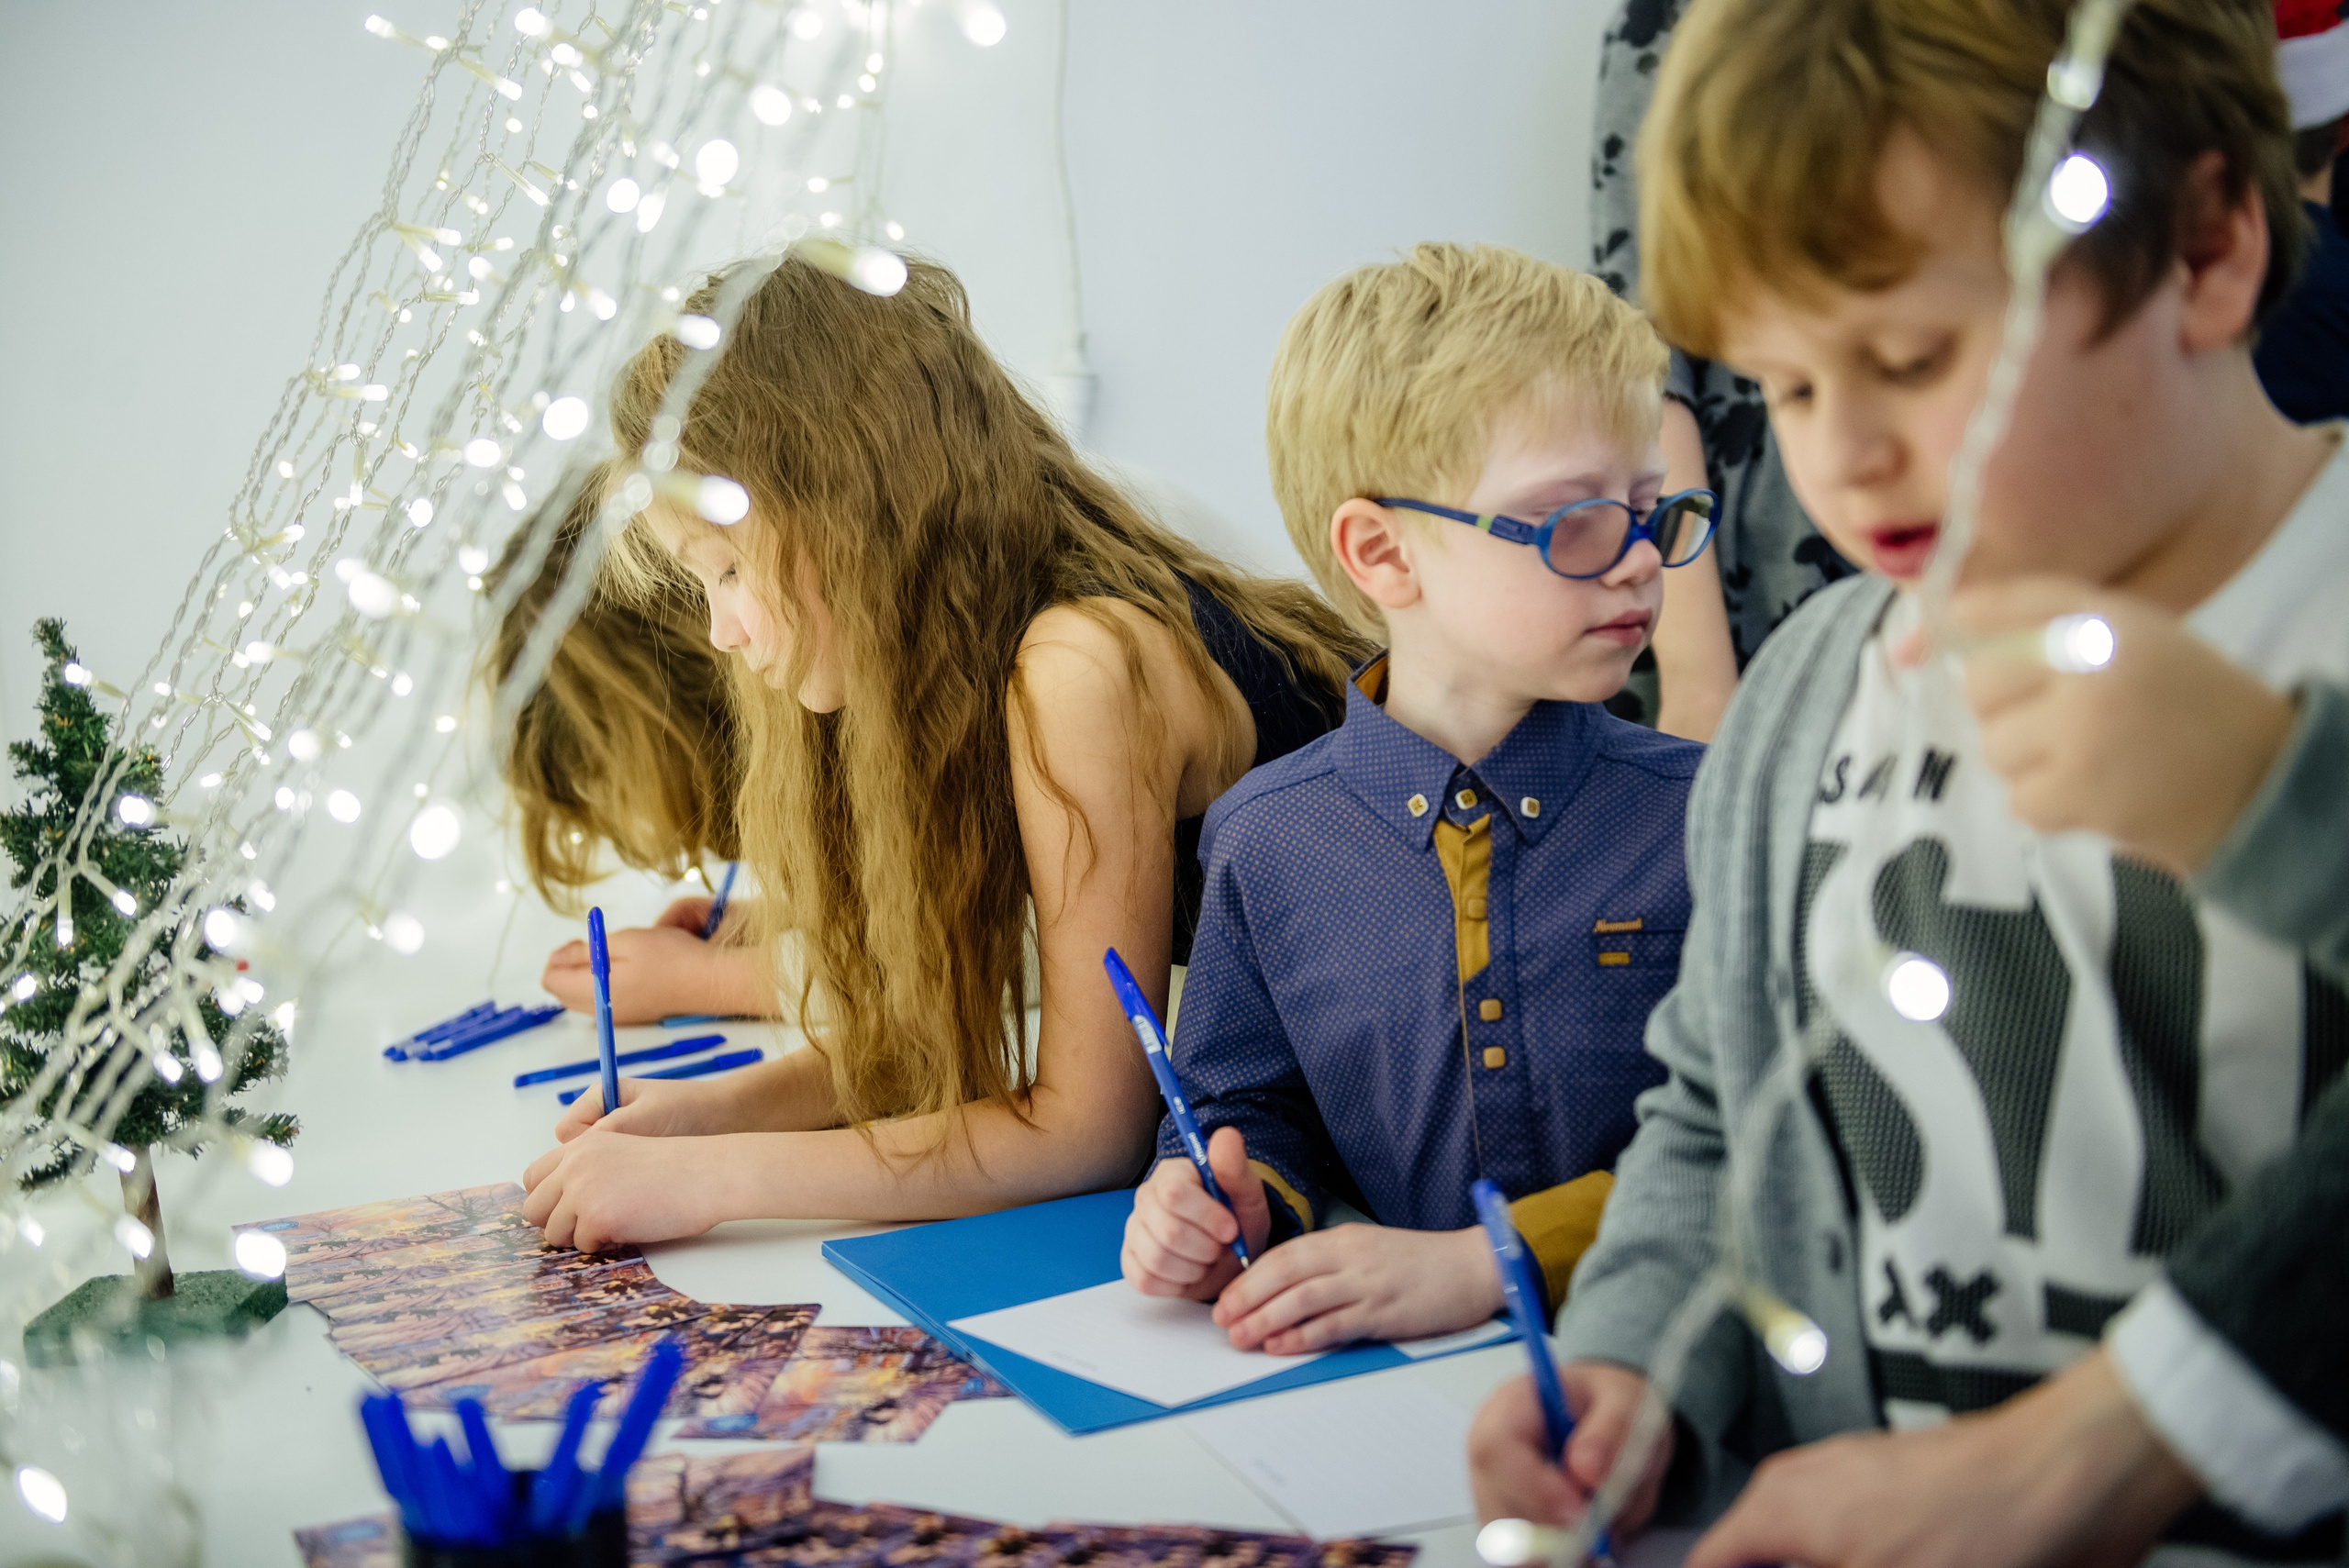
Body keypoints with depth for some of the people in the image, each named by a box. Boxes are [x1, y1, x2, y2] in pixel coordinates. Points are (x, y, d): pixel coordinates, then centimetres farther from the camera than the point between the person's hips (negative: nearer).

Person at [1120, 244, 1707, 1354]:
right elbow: (1247, 1108, 15)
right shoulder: (1268, 843, 3)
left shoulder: (1694, 814, -2)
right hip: (1396, 1383, 2)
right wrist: (1224, 1204, -7)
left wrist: (1479, 1267, -17)